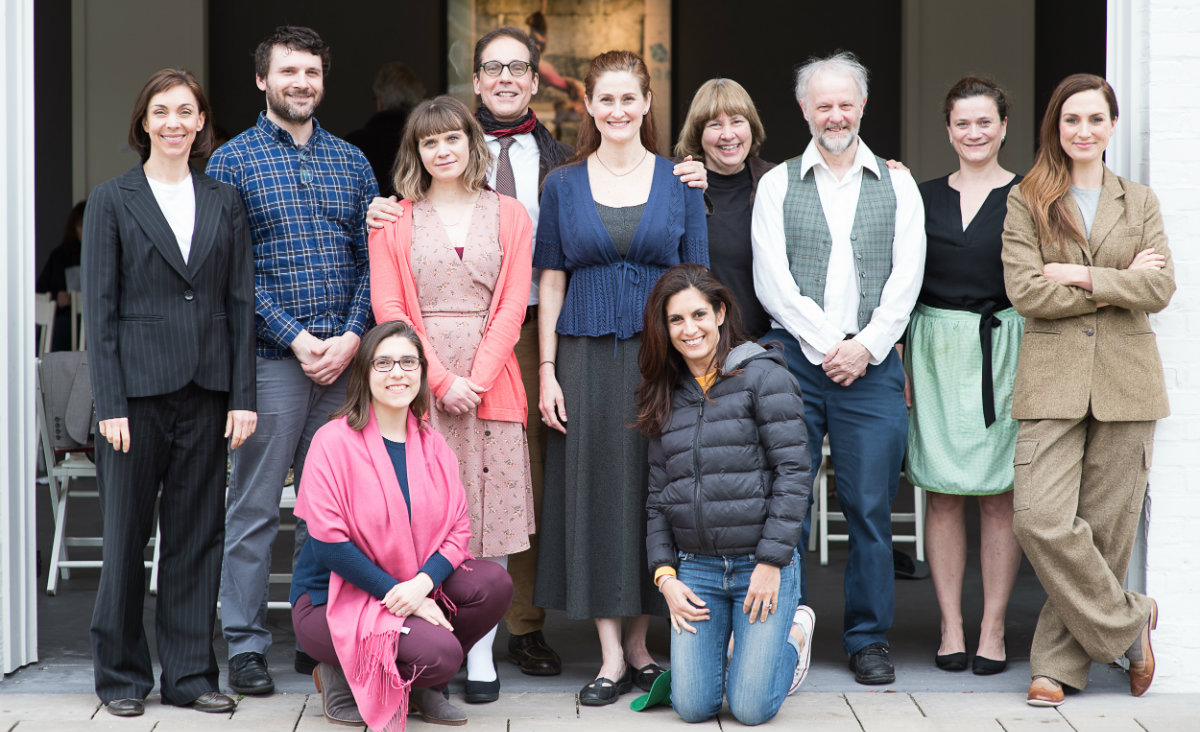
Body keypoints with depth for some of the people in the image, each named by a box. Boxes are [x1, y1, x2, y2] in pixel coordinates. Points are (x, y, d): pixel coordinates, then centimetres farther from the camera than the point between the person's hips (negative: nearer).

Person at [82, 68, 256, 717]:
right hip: (138, 388, -3)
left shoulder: (224, 202, 10)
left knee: (197, 535, 6)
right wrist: (110, 403, -10)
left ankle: (190, 674, 15)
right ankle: (121, 675, 16)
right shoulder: (112, 201, 1)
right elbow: (99, 309, -3)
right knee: (126, 534, 3)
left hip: (206, 391, 3)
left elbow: (241, 303, 8)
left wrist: (243, 395, 1)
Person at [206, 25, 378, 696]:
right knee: (255, 507, -1)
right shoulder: (233, 161, 2)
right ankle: (246, 644, 6)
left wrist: (351, 336, -6)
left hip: (344, 356, 4)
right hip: (272, 356, -4)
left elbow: (371, 259, 9)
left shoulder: (352, 162, 13)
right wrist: (295, 337, -12)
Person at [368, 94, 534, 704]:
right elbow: (389, 308, 1)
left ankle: (480, 652, 6)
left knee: (488, 514, 0)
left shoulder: (508, 216, 10)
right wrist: (441, 379, -9)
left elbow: (512, 306, 3)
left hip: (490, 384, 1)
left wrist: (477, 379, -9)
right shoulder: (393, 220, 8)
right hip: (418, 383, -1)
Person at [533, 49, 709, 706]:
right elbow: (551, 282, 6)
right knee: (595, 492, -1)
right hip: (586, 356, 0)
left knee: (651, 490, 2)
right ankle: (612, 657, 4)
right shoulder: (563, 185, 6)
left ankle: (638, 642, 15)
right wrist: (547, 370, -1)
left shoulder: (679, 183, 5)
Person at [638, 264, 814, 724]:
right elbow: (658, 496, 13)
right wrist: (665, 574, 1)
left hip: (761, 564, -4)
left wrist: (771, 563, -14)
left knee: (751, 708, -6)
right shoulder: (667, 397, 12)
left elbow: (794, 473, -10)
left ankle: (794, 633, 23)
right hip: (695, 568, 5)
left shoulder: (762, 376, -5)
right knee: (693, 706, -4)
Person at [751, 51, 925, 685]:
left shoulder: (896, 184, 11)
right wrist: (827, 343, -8)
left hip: (871, 364, 1)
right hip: (794, 356, 0)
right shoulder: (777, 184, 9)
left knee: (870, 507, 0)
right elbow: (771, 281, 1)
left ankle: (868, 639, 10)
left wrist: (865, 346, -9)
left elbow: (907, 277, 3)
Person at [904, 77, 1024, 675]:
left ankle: (993, 629, 7)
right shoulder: (923, 197, 10)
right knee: (941, 492, 2)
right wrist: (898, 363, 3)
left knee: (1000, 494, 0)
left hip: (1002, 351, -2)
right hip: (934, 350, 2)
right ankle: (951, 627, 8)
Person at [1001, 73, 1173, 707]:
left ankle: (1058, 662, 11)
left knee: (1106, 524, 0)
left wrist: (1084, 277, -10)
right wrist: (1121, 282, -5)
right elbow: (1024, 291, -6)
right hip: (1053, 380, -1)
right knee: (1041, 520, -16)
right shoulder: (1027, 203, 7)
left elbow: (1161, 288, 0)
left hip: (1125, 382, 2)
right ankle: (1127, 621, 4)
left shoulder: (1140, 203, 13)